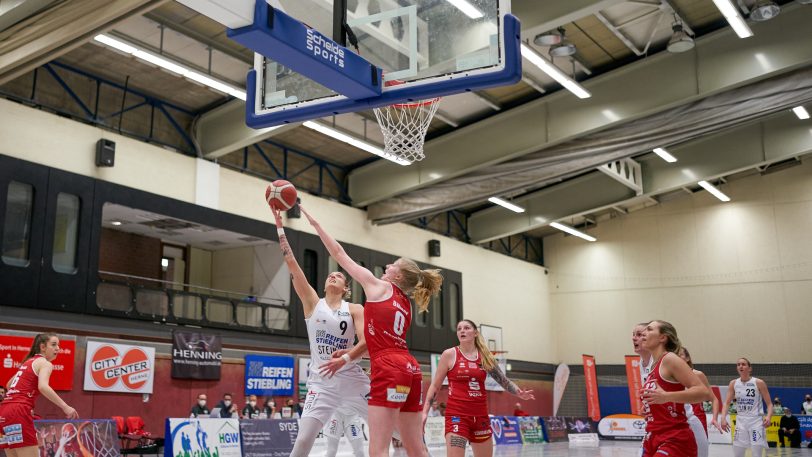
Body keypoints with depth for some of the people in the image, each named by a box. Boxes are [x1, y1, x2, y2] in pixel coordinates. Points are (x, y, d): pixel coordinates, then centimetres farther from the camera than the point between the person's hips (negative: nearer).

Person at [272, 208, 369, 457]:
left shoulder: (355, 309, 4)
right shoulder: (313, 303, 5)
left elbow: (365, 342, -8)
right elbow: (291, 264, -1)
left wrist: (346, 356, -28)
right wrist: (280, 227, -6)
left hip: (352, 378, 1)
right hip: (321, 380, 0)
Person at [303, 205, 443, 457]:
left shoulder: (378, 286, 5)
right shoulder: (406, 305, 22)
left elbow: (339, 254, 11)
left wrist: (313, 221, 18)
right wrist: (347, 357, 22)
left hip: (389, 369, -8)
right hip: (410, 369, 8)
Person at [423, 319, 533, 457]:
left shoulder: (485, 356, 9)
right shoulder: (450, 354, -1)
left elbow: (503, 379, 11)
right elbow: (435, 385, 2)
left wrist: (519, 393, -7)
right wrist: (425, 411, -4)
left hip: (481, 415, 5)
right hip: (457, 414, -4)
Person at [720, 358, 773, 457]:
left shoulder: (759, 383, -7)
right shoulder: (733, 383, 2)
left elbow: (769, 404, -5)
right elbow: (727, 402, 1)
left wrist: (768, 417, -24)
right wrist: (723, 417, -16)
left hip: (756, 421, -3)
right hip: (741, 421, 3)